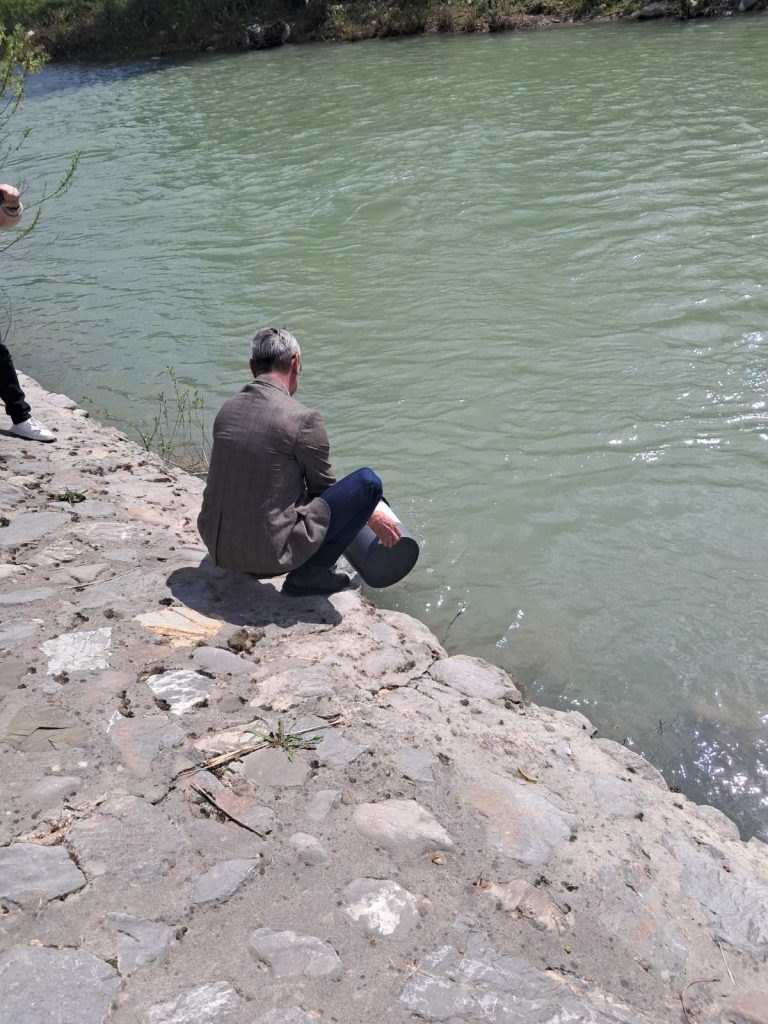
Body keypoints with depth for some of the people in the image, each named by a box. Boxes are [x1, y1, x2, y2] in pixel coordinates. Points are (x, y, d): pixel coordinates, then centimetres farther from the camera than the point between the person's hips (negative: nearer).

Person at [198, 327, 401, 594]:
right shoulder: (304, 419, -14)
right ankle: (310, 571, -2)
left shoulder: (228, 409, 5)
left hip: (217, 546, 7)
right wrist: (372, 517, 19)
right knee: (368, 482, -1)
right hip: (269, 554, -7)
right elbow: (324, 488, 0)